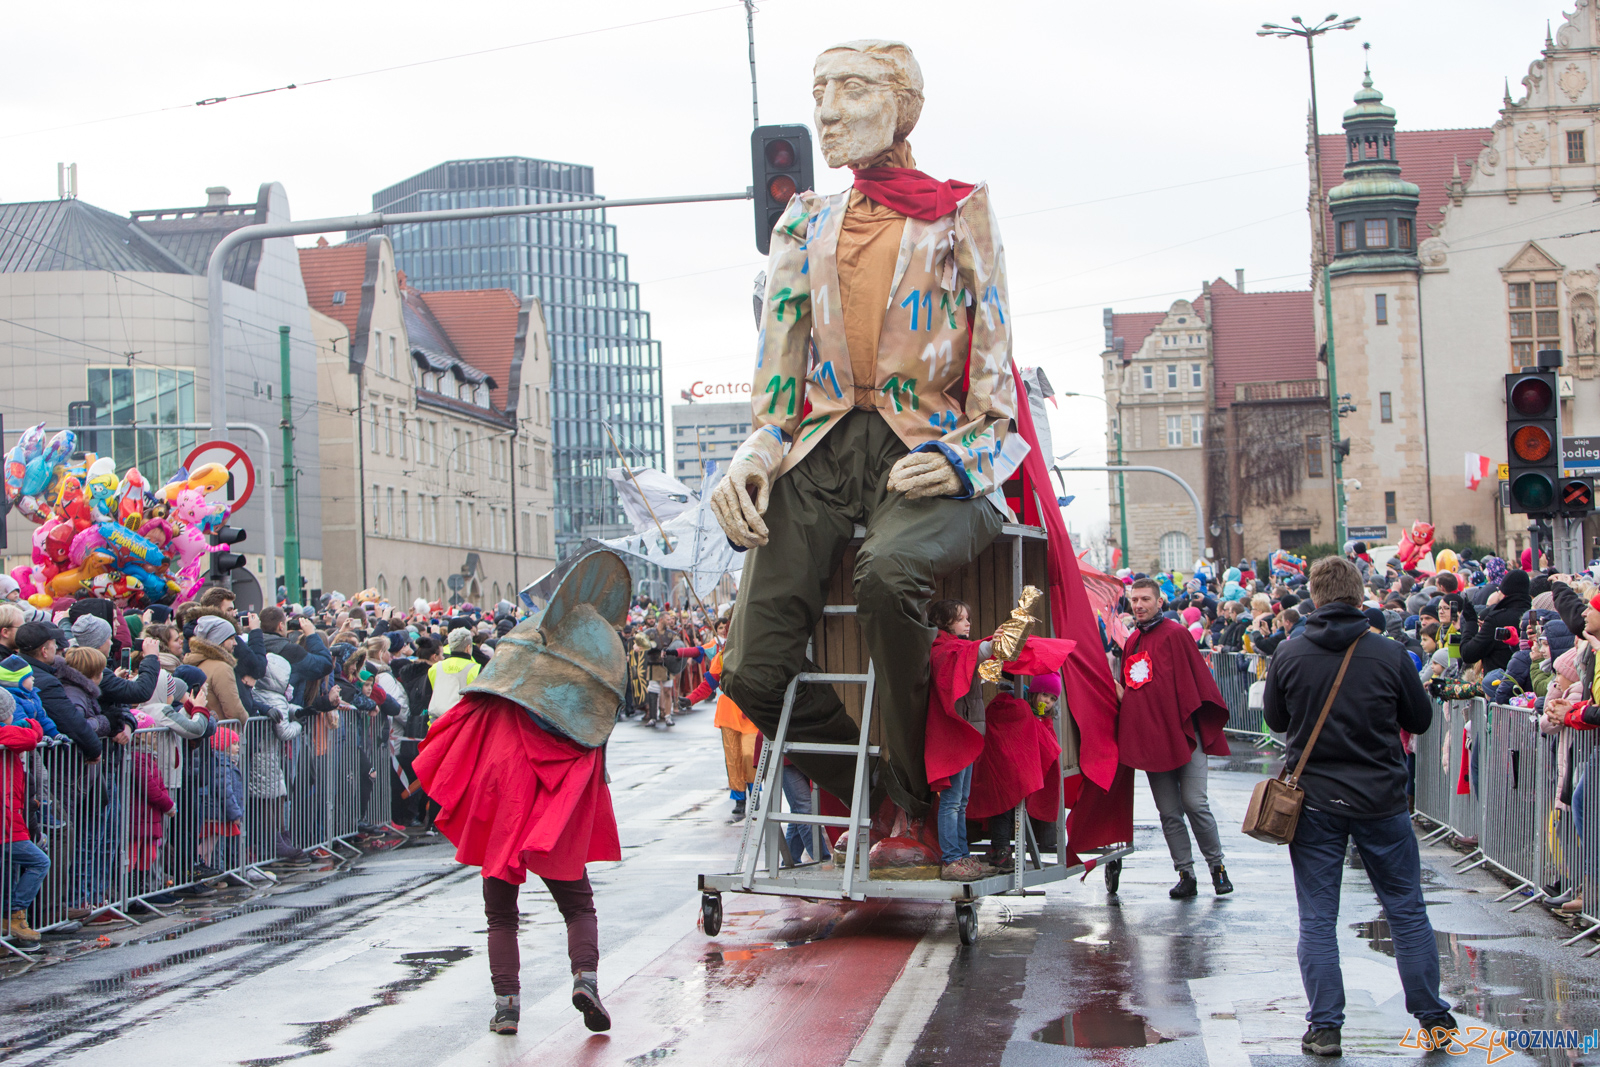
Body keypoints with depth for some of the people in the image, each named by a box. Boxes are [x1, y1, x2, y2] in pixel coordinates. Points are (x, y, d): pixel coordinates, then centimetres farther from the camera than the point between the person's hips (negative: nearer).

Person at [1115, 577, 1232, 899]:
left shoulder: (1175, 634, -4)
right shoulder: (1131, 642, 15)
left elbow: (1195, 679, -7)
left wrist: (1194, 722, -12)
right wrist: (1119, 691, 4)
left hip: (1182, 734, -6)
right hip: (1149, 738, 6)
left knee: (1194, 803, -9)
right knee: (1169, 811, 5)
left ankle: (1217, 865, 7)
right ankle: (1186, 874, 10)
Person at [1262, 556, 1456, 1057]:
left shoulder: (1288, 655, -7)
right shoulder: (1389, 654, -9)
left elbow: (1275, 720, 7)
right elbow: (1421, 720, 4)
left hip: (1313, 800, 0)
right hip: (1380, 799, 0)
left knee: (1317, 918, 6)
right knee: (1407, 912, 11)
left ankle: (1324, 1025, 4)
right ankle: (1433, 1017, 18)